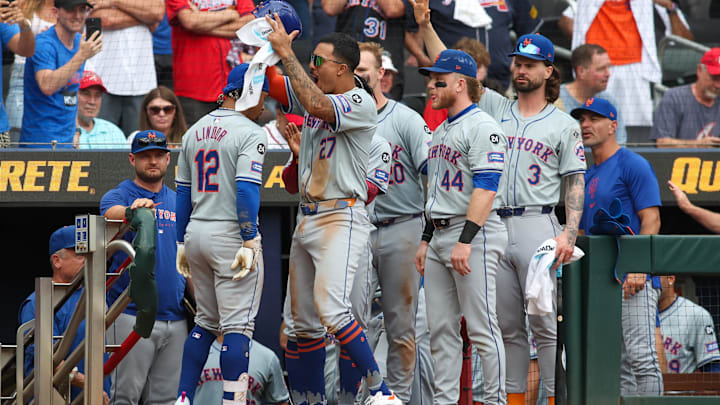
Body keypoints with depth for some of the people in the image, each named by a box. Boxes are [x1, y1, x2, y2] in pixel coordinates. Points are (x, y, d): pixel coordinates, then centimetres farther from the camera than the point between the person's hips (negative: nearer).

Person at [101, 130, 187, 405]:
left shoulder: (178, 203, 16)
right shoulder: (118, 196, 1)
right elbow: (112, 213, -24)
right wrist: (134, 209, -46)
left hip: (175, 318, 5)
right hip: (132, 317, -5)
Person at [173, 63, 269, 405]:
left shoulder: (195, 131, 13)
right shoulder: (250, 133, -9)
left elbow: (183, 192, 15)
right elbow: (247, 188, -20)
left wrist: (183, 243, 19)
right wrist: (250, 241, -19)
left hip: (196, 234, 7)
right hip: (232, 235, -7)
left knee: (206, 322, 17)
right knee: (237, 325, -6)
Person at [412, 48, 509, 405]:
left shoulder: (482, 127, -11)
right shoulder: (442, 131, 20)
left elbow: (486, 188, -19)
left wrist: (465, 241, -25)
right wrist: (426, 241, 21)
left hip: (475, 234, -10)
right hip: (440, 235, 10)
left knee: (481, 327, -9)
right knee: (441, 328, 7)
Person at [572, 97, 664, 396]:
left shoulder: (633, 165, -3)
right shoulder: (586, 177, 21)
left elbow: (651, 220, -10)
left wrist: (638, 267, -21)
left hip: (634, 281, -8)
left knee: (640, 356, -16)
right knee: (617, 365, 7)